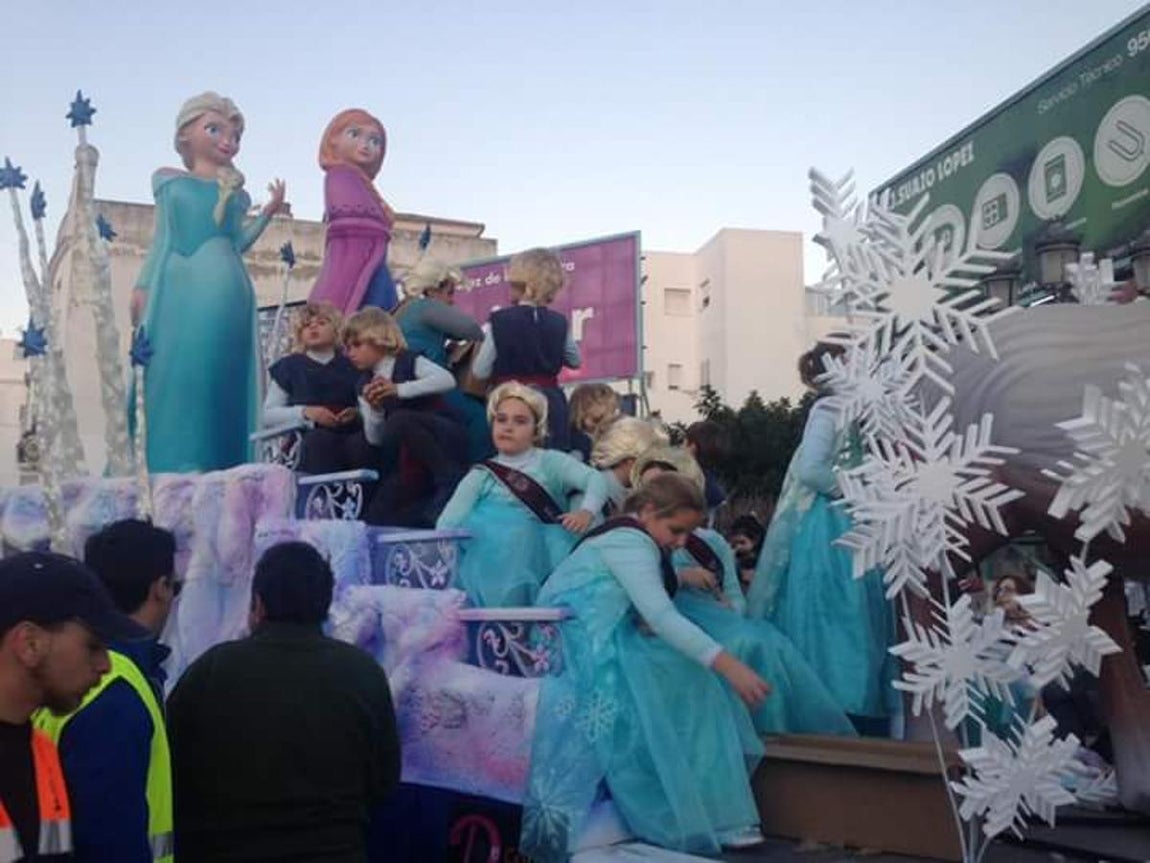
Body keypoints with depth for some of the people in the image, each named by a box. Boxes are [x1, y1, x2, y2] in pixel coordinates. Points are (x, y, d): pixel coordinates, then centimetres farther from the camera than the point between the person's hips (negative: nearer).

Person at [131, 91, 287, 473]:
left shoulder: (235, 193, 17)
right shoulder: (167, 180, 16)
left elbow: (237, 243, 13)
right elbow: (161, 239, 14)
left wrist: (267, 214, 5)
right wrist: (142, 286, 7)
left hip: (224, 293, 0)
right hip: (177, 290, 0)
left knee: (219, 377, -9)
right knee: (173, 376, -7)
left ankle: (219, 468, -11)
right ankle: (174, 468, -7)